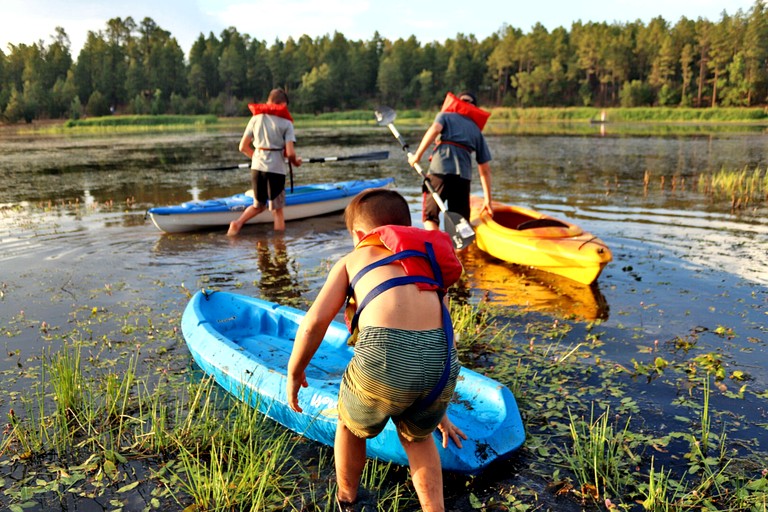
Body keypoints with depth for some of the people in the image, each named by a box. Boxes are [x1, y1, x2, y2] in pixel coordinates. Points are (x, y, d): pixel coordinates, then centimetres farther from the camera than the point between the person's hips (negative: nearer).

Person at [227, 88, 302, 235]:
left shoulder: (256, 118, 8)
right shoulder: (286, 123, -3)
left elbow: (243, 147, 7)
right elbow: (290, 153, -11)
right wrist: (295, 162, 10)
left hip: (257, 167, 4)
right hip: (276, 169, -4)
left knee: (259, 205, 20)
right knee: (277, 210, 6)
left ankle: (238, 223, 1)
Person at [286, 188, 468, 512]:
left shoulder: (352, 259, 22)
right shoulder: (430, 264, 32)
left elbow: (314, 322, 9)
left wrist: (294, 373, 26)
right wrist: (438, 411, 45)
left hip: (384, 355, -3)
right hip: (440, 365, 3)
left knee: (351, 428, 31)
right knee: (417, 436, 36)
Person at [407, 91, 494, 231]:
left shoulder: (445, 115, 21)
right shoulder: (477, 129, 27)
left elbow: (435, 129, -5)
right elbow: (485, 169, 20)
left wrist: (417, 155, -2)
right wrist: (487, 199, 23)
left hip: (439, 170, -2)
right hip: (464, 176, 2)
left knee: (430, 216, 4)